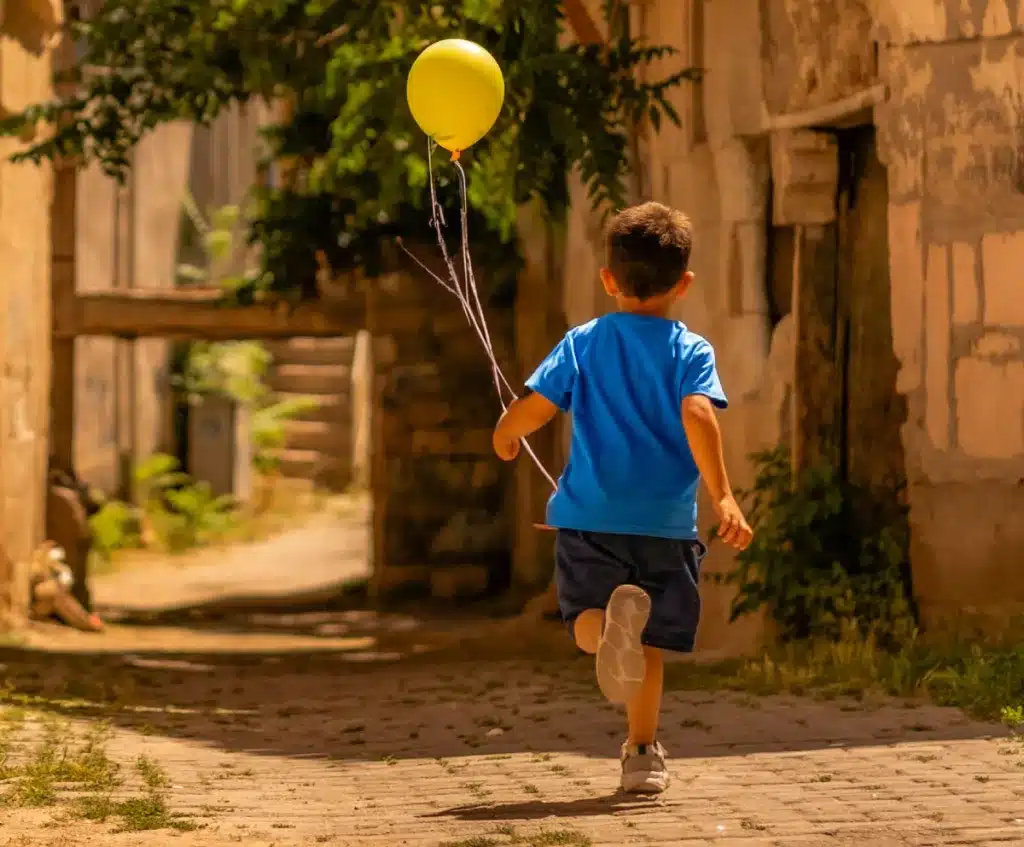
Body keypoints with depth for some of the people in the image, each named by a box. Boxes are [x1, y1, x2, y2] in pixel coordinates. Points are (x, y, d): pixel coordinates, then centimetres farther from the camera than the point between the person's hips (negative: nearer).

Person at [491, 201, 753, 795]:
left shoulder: (583, 344, 4)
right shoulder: (690, 351, -1)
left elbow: (531, 408, -4)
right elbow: (697, 416, -19)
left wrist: (506, 436, 19)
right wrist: (723, 496, -21)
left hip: (590, 517, 0)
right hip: (665, 522, 0)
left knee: (586, 624, 8)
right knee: (650, 645, 14)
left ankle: (611, 618, -28)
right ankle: (642, 752, 15)